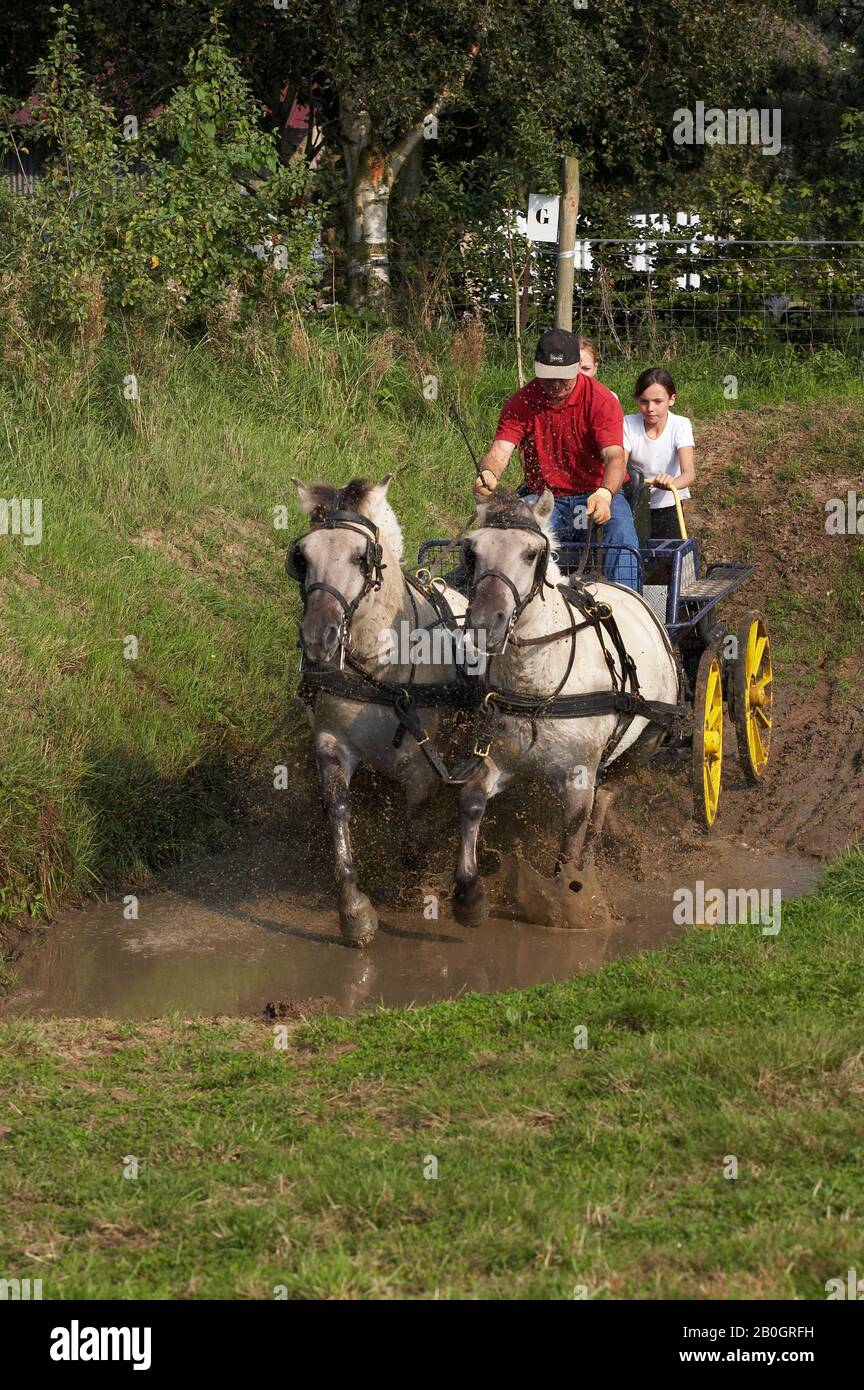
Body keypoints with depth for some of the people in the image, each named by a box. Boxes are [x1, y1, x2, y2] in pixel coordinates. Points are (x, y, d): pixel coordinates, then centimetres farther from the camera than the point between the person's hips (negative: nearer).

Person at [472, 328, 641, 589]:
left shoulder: (600, 400, -10)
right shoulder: (521, 403, -2)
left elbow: (614, 456, -23)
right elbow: (499, 452, -13)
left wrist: (604, 494, -45)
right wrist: (487, 475, -40)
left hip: (596, 493, -2)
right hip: (544, 497, 2)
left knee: (621, 530, -34)